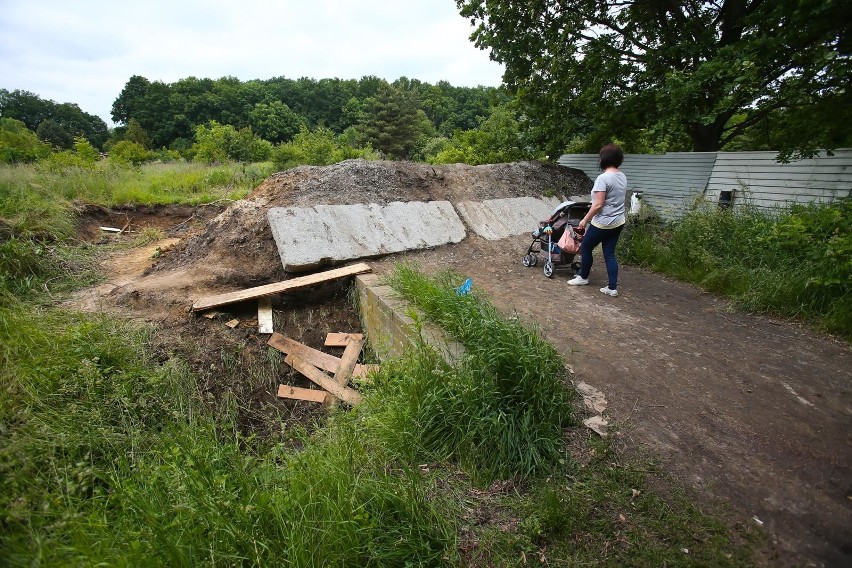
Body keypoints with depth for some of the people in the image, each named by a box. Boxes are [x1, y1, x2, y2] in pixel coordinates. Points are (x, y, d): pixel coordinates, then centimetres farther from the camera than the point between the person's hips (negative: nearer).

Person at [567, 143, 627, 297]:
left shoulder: (603, 178, -20)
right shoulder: (622, 176, 6)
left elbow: (598, 205, -22)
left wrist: (585, 220, -11)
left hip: (603, 223, -8)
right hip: (618, 221, 8)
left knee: (585, 248, 12)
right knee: (609, 254, 11)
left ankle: (583, 277, 28)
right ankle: (612, 288, 11)